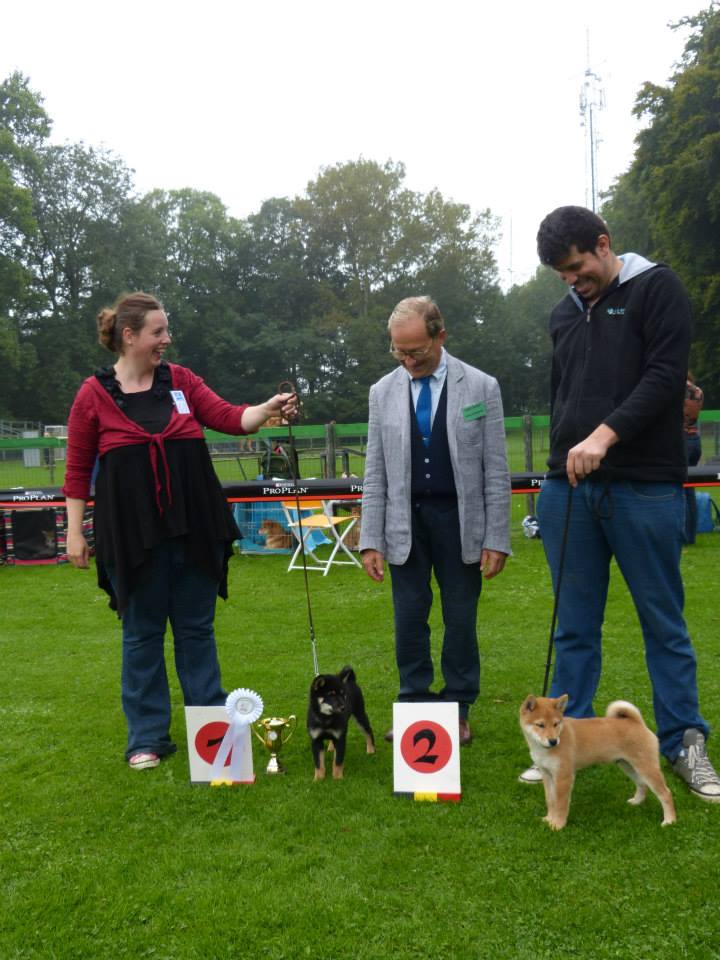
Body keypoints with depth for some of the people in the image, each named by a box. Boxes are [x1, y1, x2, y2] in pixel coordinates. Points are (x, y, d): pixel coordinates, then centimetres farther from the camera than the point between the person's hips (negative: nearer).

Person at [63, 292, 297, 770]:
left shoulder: (180, 380, 6)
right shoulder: (94, 394, -2)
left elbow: (228, 417, 1)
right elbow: (78, 469, 2)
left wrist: (270, 407, -16)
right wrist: (75, 531, -1)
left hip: (195, 527, 3)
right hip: (133, 533, -2)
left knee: (197, 628, 11)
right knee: (143, 633, 7)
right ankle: (147, 738, 19)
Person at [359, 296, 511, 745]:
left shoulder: (481, 387, -3)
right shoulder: (383, 392, 4)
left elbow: (496, 471, -2)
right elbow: (375, 473, 5)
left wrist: (497, 539, -6)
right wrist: (371, 540, -1)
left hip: (460, 519, -1)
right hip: (406, 522, 2)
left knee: (461, 619, 6)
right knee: (409, 619, 6)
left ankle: (458, 709, 21)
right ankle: (413, 707, 19)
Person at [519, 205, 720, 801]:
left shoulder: (656, 289, 0)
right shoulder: (564, 314, 17)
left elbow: (666, 375, -11)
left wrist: (605, 435, -22)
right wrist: (564, 460, 15)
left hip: (645, 488, -5)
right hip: (570, 489, 5)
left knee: (664, 622, 4)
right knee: (575, 627, 8)